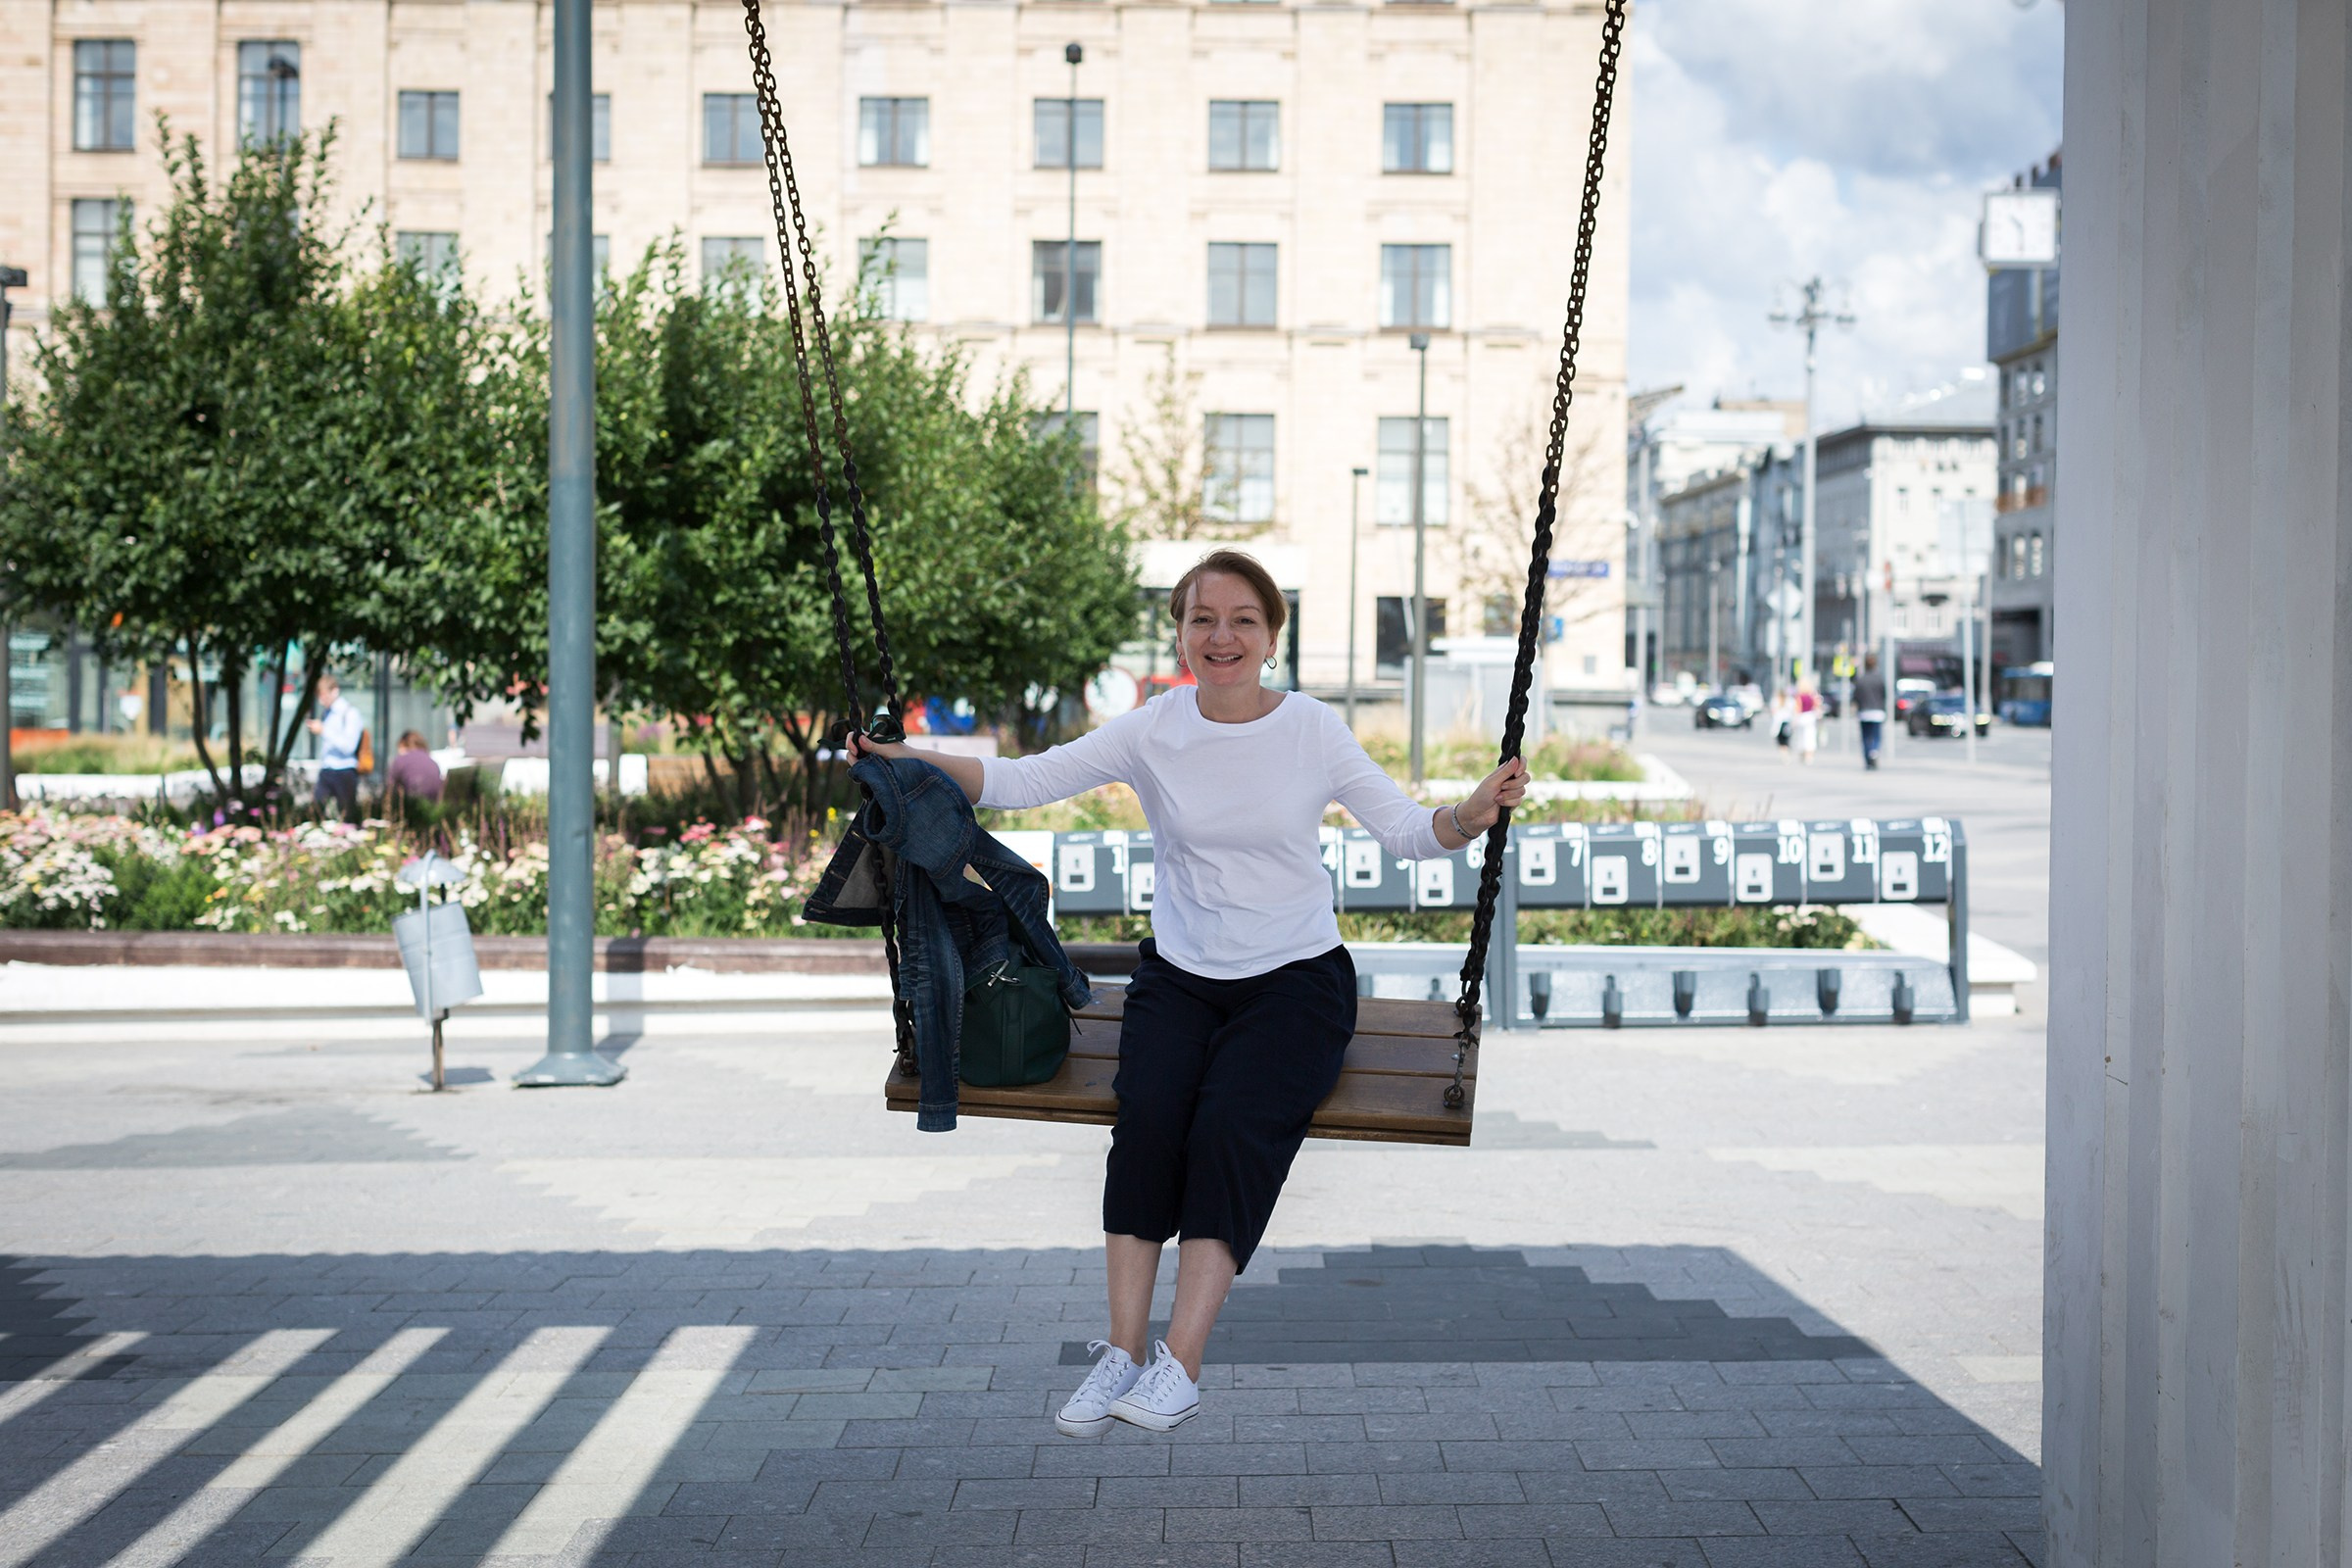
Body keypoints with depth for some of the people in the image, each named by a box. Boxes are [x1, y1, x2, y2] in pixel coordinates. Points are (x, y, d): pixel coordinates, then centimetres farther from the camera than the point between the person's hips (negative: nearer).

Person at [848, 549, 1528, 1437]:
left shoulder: (1312, 732, -1)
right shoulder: (1152, 733, 2)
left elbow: (1406, 832, 0)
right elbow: (1022, 781, 0)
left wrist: (1471, 816, -21)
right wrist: (909, 762, -13)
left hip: (1295, 978, -1)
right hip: (1181, 977, 2)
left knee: (1232, 1121, -28)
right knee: (1148, 1113, -26)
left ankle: (1182, 1361, -26)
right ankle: (1123, 1351, -21)